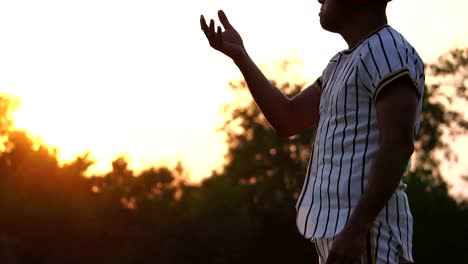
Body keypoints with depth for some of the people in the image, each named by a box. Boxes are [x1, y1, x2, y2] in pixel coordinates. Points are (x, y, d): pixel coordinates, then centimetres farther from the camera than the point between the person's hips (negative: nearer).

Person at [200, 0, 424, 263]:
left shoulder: (389, 52, -10)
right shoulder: (344, 63, 22)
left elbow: (398, 145, -20)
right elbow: (287, 121, 25)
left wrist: (355, 229, -28)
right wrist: (239, 54, 21)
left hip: (366, 231, -10)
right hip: (338, 228, 10)